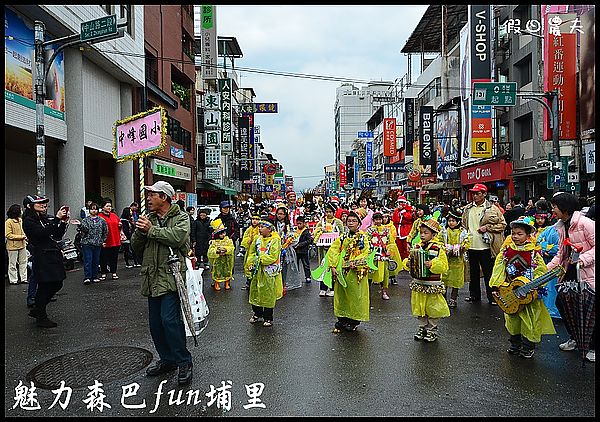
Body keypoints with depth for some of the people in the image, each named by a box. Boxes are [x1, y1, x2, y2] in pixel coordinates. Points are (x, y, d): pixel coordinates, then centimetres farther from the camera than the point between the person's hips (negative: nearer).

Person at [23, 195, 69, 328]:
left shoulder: (44, 219, 14)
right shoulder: (28, 221, -8)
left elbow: (58, 236, 13)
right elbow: (44, 233, -22)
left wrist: (64, 222, 0)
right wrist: (57, 219, -23)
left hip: (54, 256, 8)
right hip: (42, 258, -8)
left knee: (56, 284, 14)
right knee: (45, 287, 0)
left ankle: (37, 310, 32)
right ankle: (41, 318, 16)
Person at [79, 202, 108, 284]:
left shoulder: (102, 221, 9)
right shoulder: (85, 220, 4)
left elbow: (106, 231, 14)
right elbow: (83, 229, -11)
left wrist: (103, 240, 8)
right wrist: (80, 225, -29)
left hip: (98, 244, 2)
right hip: (87, 243, -2)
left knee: (96, 261, 7)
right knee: (88, 261, -7)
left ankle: (94, 277, 15)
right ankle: (87, 277, -7)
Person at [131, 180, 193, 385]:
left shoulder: (181, 217, -1)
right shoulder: (148, 219, 17)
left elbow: (177, 236, -22)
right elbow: (136, 248, 13)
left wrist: (151, 230, -13)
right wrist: (139, 232, -6)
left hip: (171, 278, -7)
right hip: (153, 279, 7)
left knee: (170, 320, -15)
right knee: (155, 323, 12)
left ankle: (184, 362, 0)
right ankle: (167, 360, 28)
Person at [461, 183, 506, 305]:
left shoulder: (492, 209, -4)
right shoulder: (467, 209, 10)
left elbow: (502, 224, -3)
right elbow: (464, 224, 18)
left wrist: (487, 227, -13)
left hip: (485, 246, -5)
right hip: (471, 246, 5)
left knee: (488, 273, 3)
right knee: (473, 272, 15)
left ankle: (492, 297, 14)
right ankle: (474, 295, 27)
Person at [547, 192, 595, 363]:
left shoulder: (584, 223, -15)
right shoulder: (561, 227, 9)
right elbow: (561, 253, 12)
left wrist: (583, 259, -26)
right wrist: (547, 268, 2)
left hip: (587, 273, -8)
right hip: (570, 272, 8)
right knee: (561, 301, 6)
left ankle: (593, 347, 18)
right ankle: (574, 338, 25)